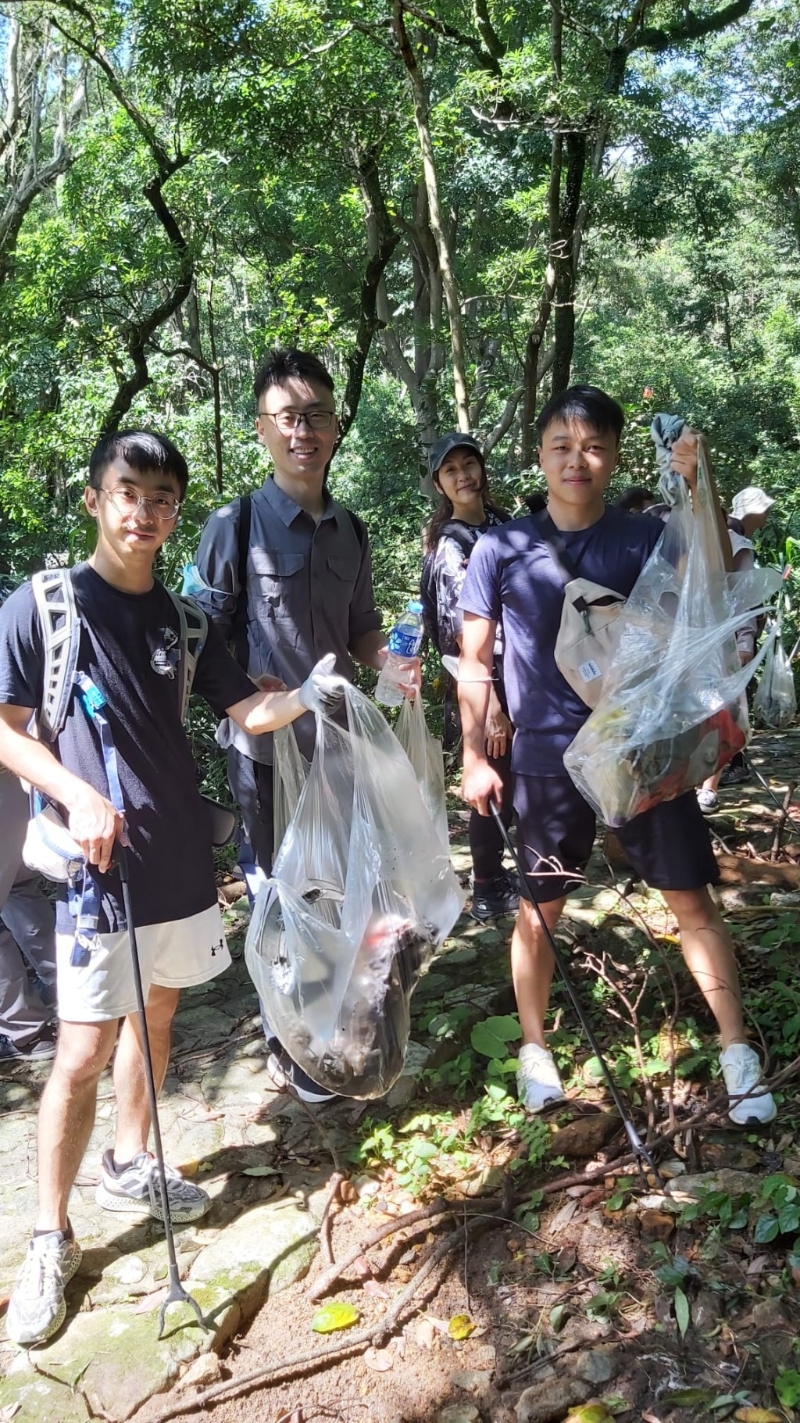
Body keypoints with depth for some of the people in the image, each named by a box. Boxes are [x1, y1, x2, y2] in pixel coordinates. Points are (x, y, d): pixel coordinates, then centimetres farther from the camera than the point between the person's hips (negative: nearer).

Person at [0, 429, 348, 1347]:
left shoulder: (183, 617, 6)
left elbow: (245, 711, 6)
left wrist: (309, 696, -14)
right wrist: (77, 795, -22)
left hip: (181, 859, 6)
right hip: (98, 861, -5)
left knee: (154, 1016, 18)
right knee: (83, 1053, -2)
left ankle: (130, 1167, 38)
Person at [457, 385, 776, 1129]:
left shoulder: (644, 536, -1)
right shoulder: (501, 549, -2)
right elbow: (474, 660, 3)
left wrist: (700, 488, -27)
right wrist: (474, 758, -2)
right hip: (548, 758, 0)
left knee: (692, 901, 4)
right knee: (538, 909, 9)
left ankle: (737, 1052, 19)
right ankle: (534, 1049, 29)